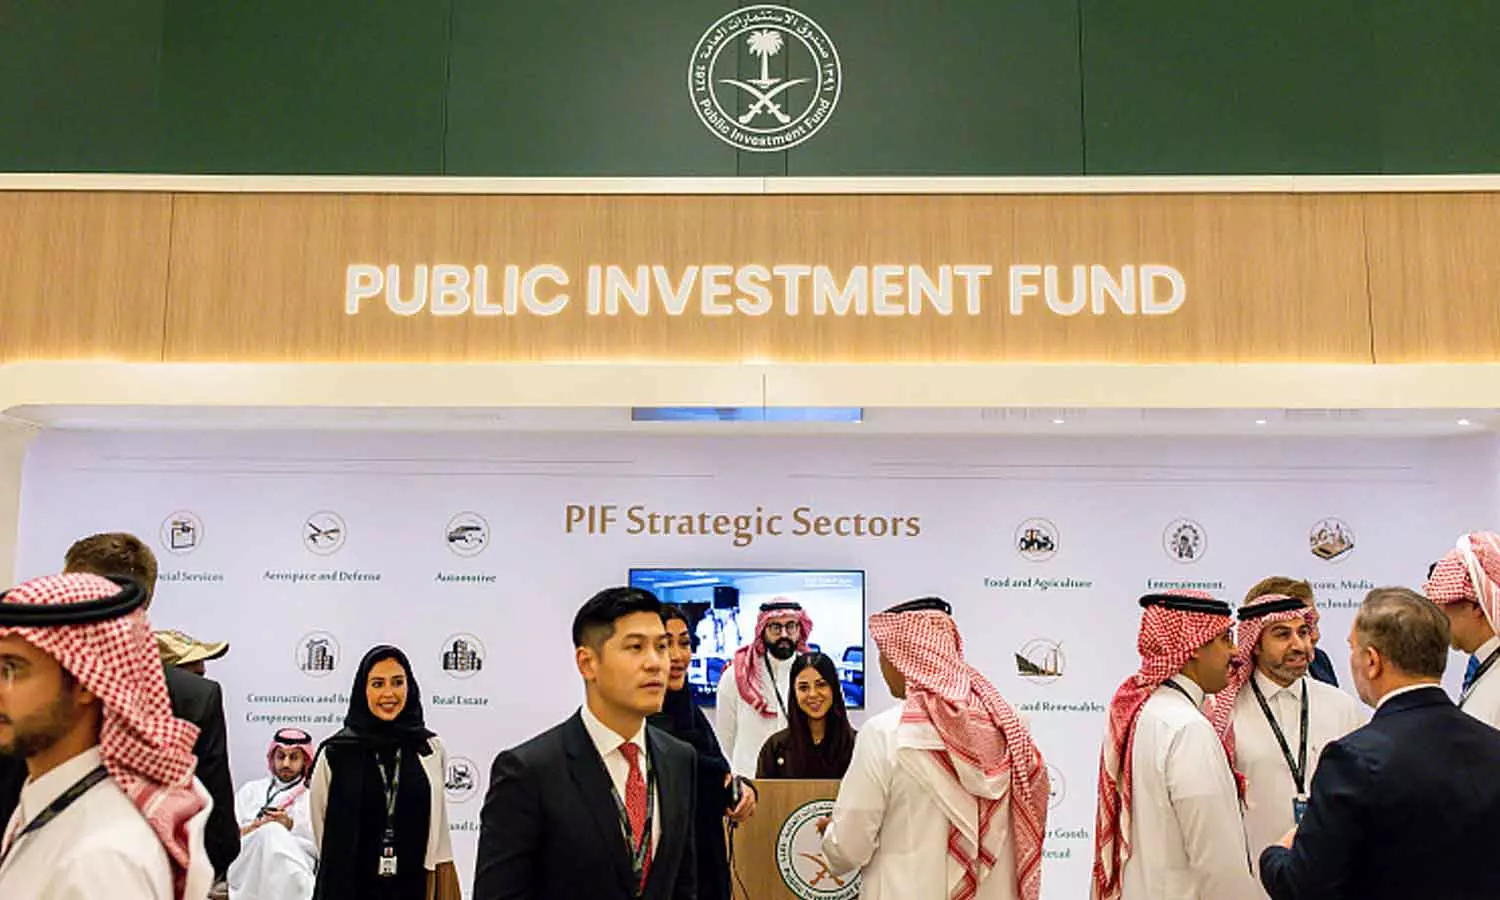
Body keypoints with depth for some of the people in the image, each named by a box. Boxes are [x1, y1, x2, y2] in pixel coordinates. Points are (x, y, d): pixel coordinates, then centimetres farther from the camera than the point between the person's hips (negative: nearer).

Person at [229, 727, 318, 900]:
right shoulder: (250, 790, 26)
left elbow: (320, 845, 7)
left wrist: (291, 827, -5)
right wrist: (256, 827, -4)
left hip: (293, 868, -1)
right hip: (248, 867, 1)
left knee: (273, 833, -32)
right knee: (270, 831, -31)